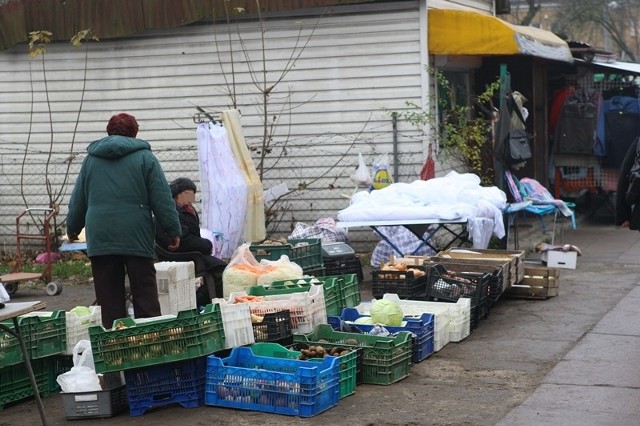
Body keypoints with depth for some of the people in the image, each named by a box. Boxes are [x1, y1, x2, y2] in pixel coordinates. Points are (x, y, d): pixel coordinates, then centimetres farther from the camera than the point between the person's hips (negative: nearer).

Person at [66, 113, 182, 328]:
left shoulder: (91, 159, 12)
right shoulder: (145, 157, 2)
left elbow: (78, 200, 18)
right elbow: (162, 199, -3)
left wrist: (73, 228, 29)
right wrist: (173, 230, 1)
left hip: (100, 236, 3)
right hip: (136, 236, -3)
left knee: (109, 297, 5)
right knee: (145, 294, 0)